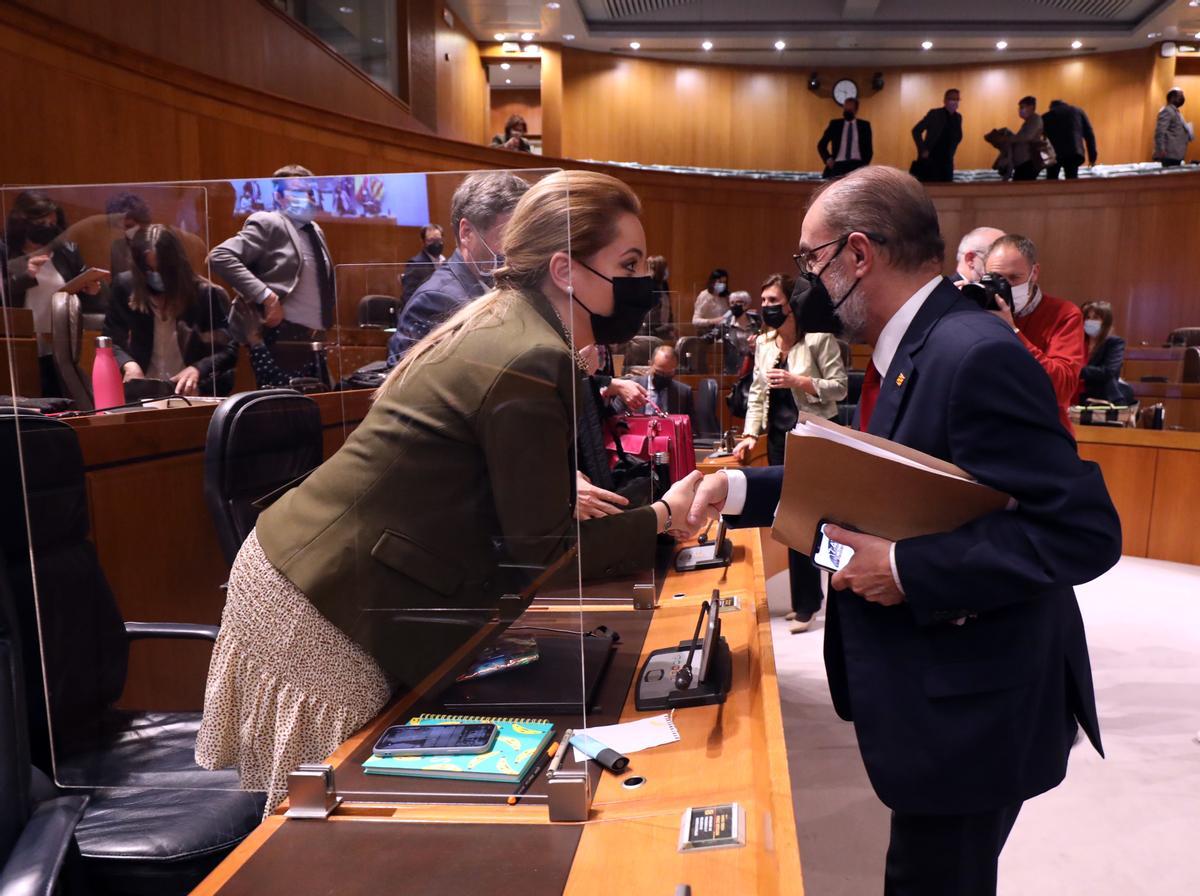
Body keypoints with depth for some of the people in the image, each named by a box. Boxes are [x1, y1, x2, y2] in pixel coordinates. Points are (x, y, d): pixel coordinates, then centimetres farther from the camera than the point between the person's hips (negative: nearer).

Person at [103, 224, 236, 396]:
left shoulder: (207, 294, -7)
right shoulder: (125, 286, 1)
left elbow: (228, 350, -7)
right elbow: (110, 341, 8)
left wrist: (197, 369, -25)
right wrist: (128, 364, -12)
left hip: (191, 391, -2)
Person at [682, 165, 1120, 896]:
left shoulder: (975, 355, -26)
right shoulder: (910, 348, 5)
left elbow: (1083, 531, -28)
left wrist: (907, 569, -28)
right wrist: (741, 488, 4)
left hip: (971, 706, -9)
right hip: (934, 693, 9)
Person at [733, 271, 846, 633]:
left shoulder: (818, 339, -7)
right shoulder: (763, 344, 12)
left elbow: (839, 386, -9)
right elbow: (757, 393, 12)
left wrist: (798, 381, -20)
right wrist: (750, 434, 2)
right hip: (778, 436, 6)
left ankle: (805, 604, 7)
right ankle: (806, 596, 21)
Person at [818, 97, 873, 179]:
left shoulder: (864, 125, 11)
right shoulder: (835, 124, 12)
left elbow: (868, 148, 13)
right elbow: (821, 145, 15)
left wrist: (865, 165, -3)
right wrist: (827, 159, -1)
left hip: (857, 165, -1)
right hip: (838, 165, 1)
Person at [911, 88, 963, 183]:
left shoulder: (958, 117, 10)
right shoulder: (934, 113, -6)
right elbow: (916, 131, -7)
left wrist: (951, 153, 9)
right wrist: (923, 150, -11)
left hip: (946, 162, 5)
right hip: (930, 160, -5)